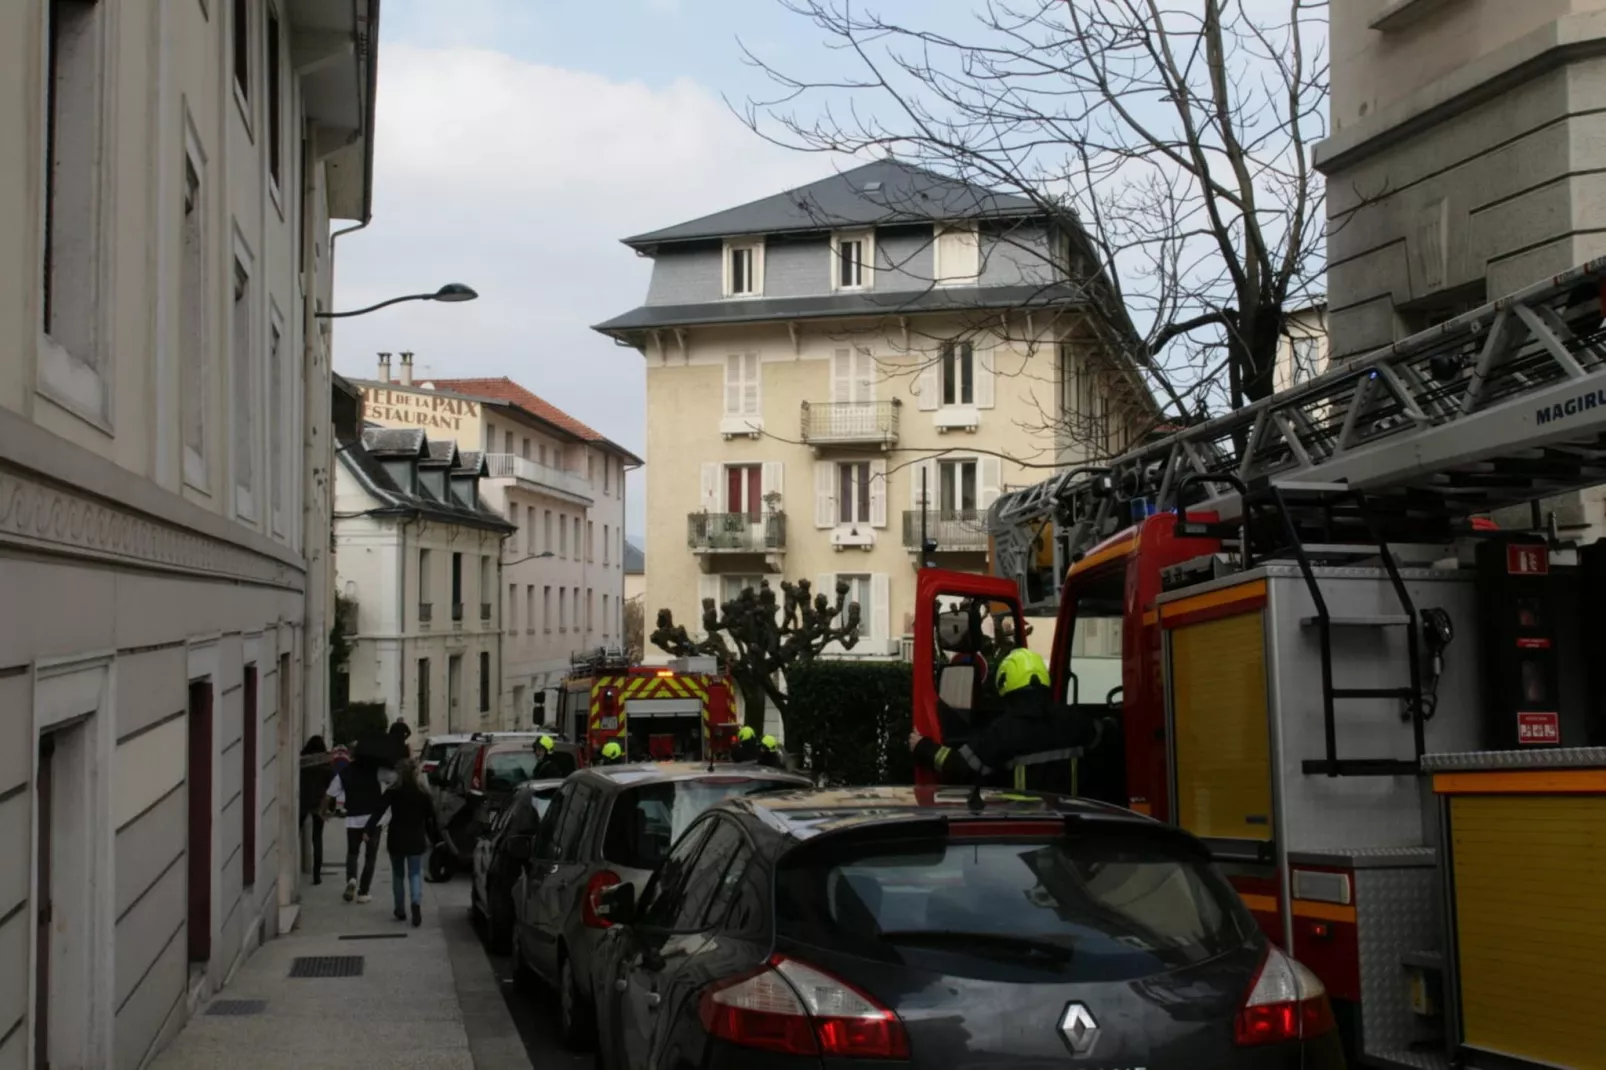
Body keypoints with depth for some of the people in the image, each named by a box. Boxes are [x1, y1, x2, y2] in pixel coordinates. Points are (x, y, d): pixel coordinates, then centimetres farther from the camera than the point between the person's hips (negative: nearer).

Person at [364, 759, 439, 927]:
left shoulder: (392, 792, -6)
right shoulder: (423, 793, 1)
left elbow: (378, 812, -13)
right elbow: (431, 817, 4)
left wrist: (368, 830, -17)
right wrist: (435, 836, 12)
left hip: (396, 839, -1)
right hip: (416, 839, 1)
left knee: (398, 874, 14)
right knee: (415, 874, 1)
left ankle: (400, 910, 19)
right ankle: (416, 903, -24)